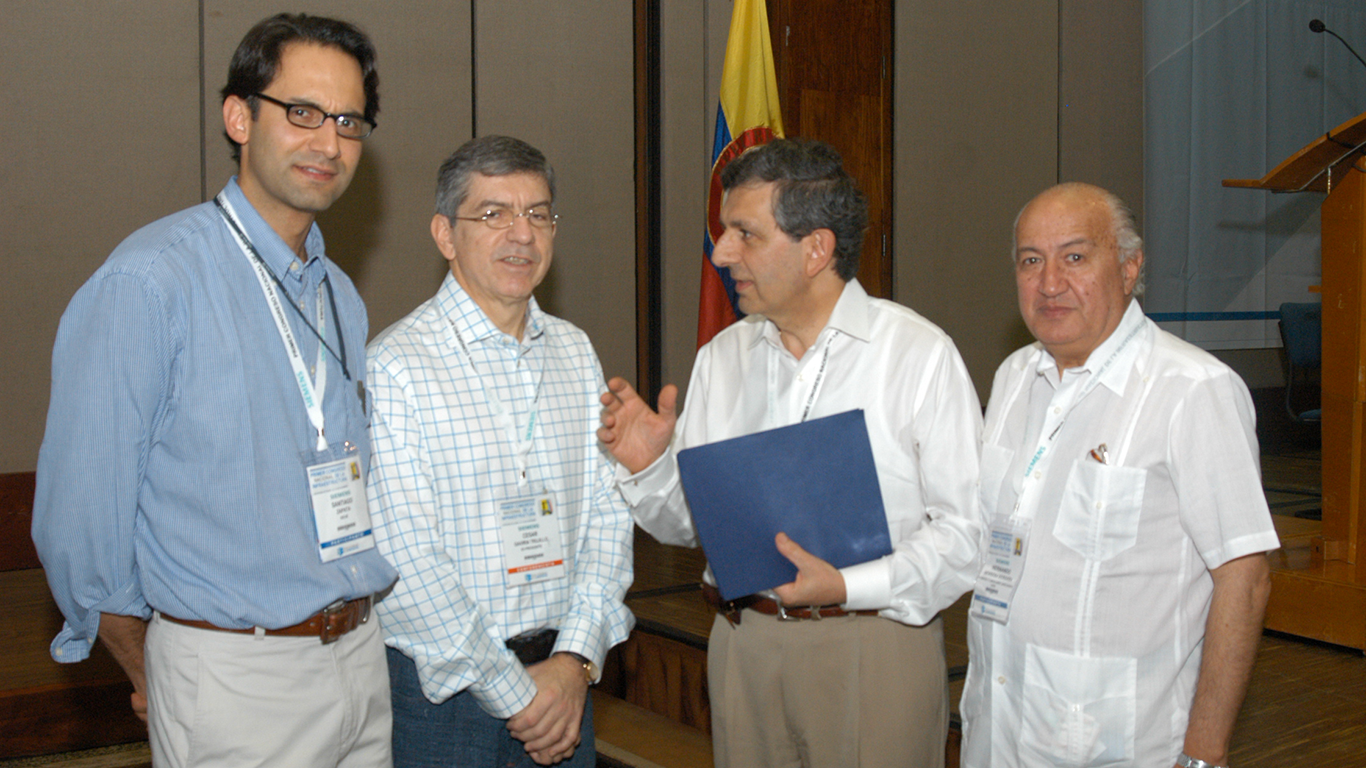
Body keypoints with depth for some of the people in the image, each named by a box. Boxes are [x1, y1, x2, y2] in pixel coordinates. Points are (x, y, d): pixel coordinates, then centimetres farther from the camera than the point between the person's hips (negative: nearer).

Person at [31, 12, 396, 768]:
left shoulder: (342, 298, 8)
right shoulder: (150, 281, -15)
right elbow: (78, 517, -12)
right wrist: (151, 677, -1)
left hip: (366, 660, 7)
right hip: (234, 680, -6)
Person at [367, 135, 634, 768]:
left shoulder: (575, 352, 7)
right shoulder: (394, 366, -13)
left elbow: (607, 514, 3)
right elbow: (404, 563, -17)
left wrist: (575, 661, -8)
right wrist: (512, 693, -13)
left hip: (561, 675, 5)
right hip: (439, 684, -4)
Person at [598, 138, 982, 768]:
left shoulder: (921, 354, -6)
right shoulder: (719, 358, 8)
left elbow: (968, 527, -11)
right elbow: (688, 521, 12)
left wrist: (850, 586, -21)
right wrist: (647, 468, -8)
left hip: (876, 642, -4)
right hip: (744, 642, 4)